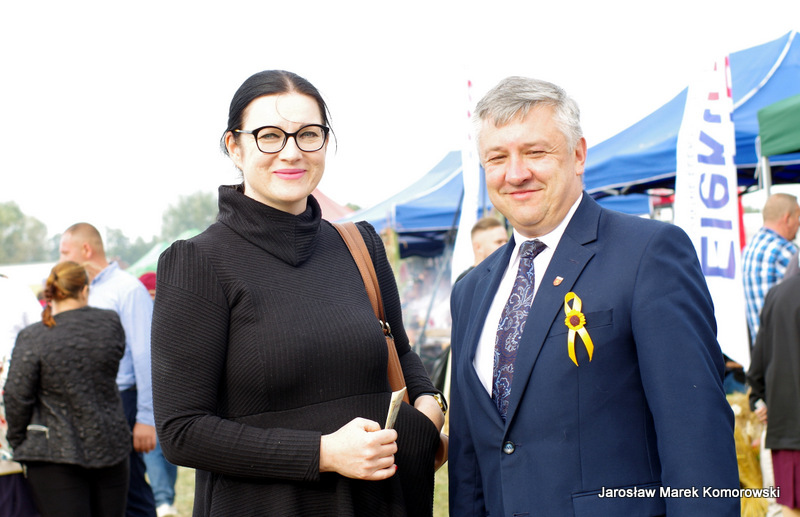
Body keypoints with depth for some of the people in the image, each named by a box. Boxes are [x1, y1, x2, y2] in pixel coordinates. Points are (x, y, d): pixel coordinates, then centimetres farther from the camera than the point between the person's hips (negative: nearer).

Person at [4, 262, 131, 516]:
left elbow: (17, 398, -9)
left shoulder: (32, 338, -12)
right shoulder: (111, 323, -3)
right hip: (110, 448, 4)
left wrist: (18, 443, 6)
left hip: (56, 456, -3)